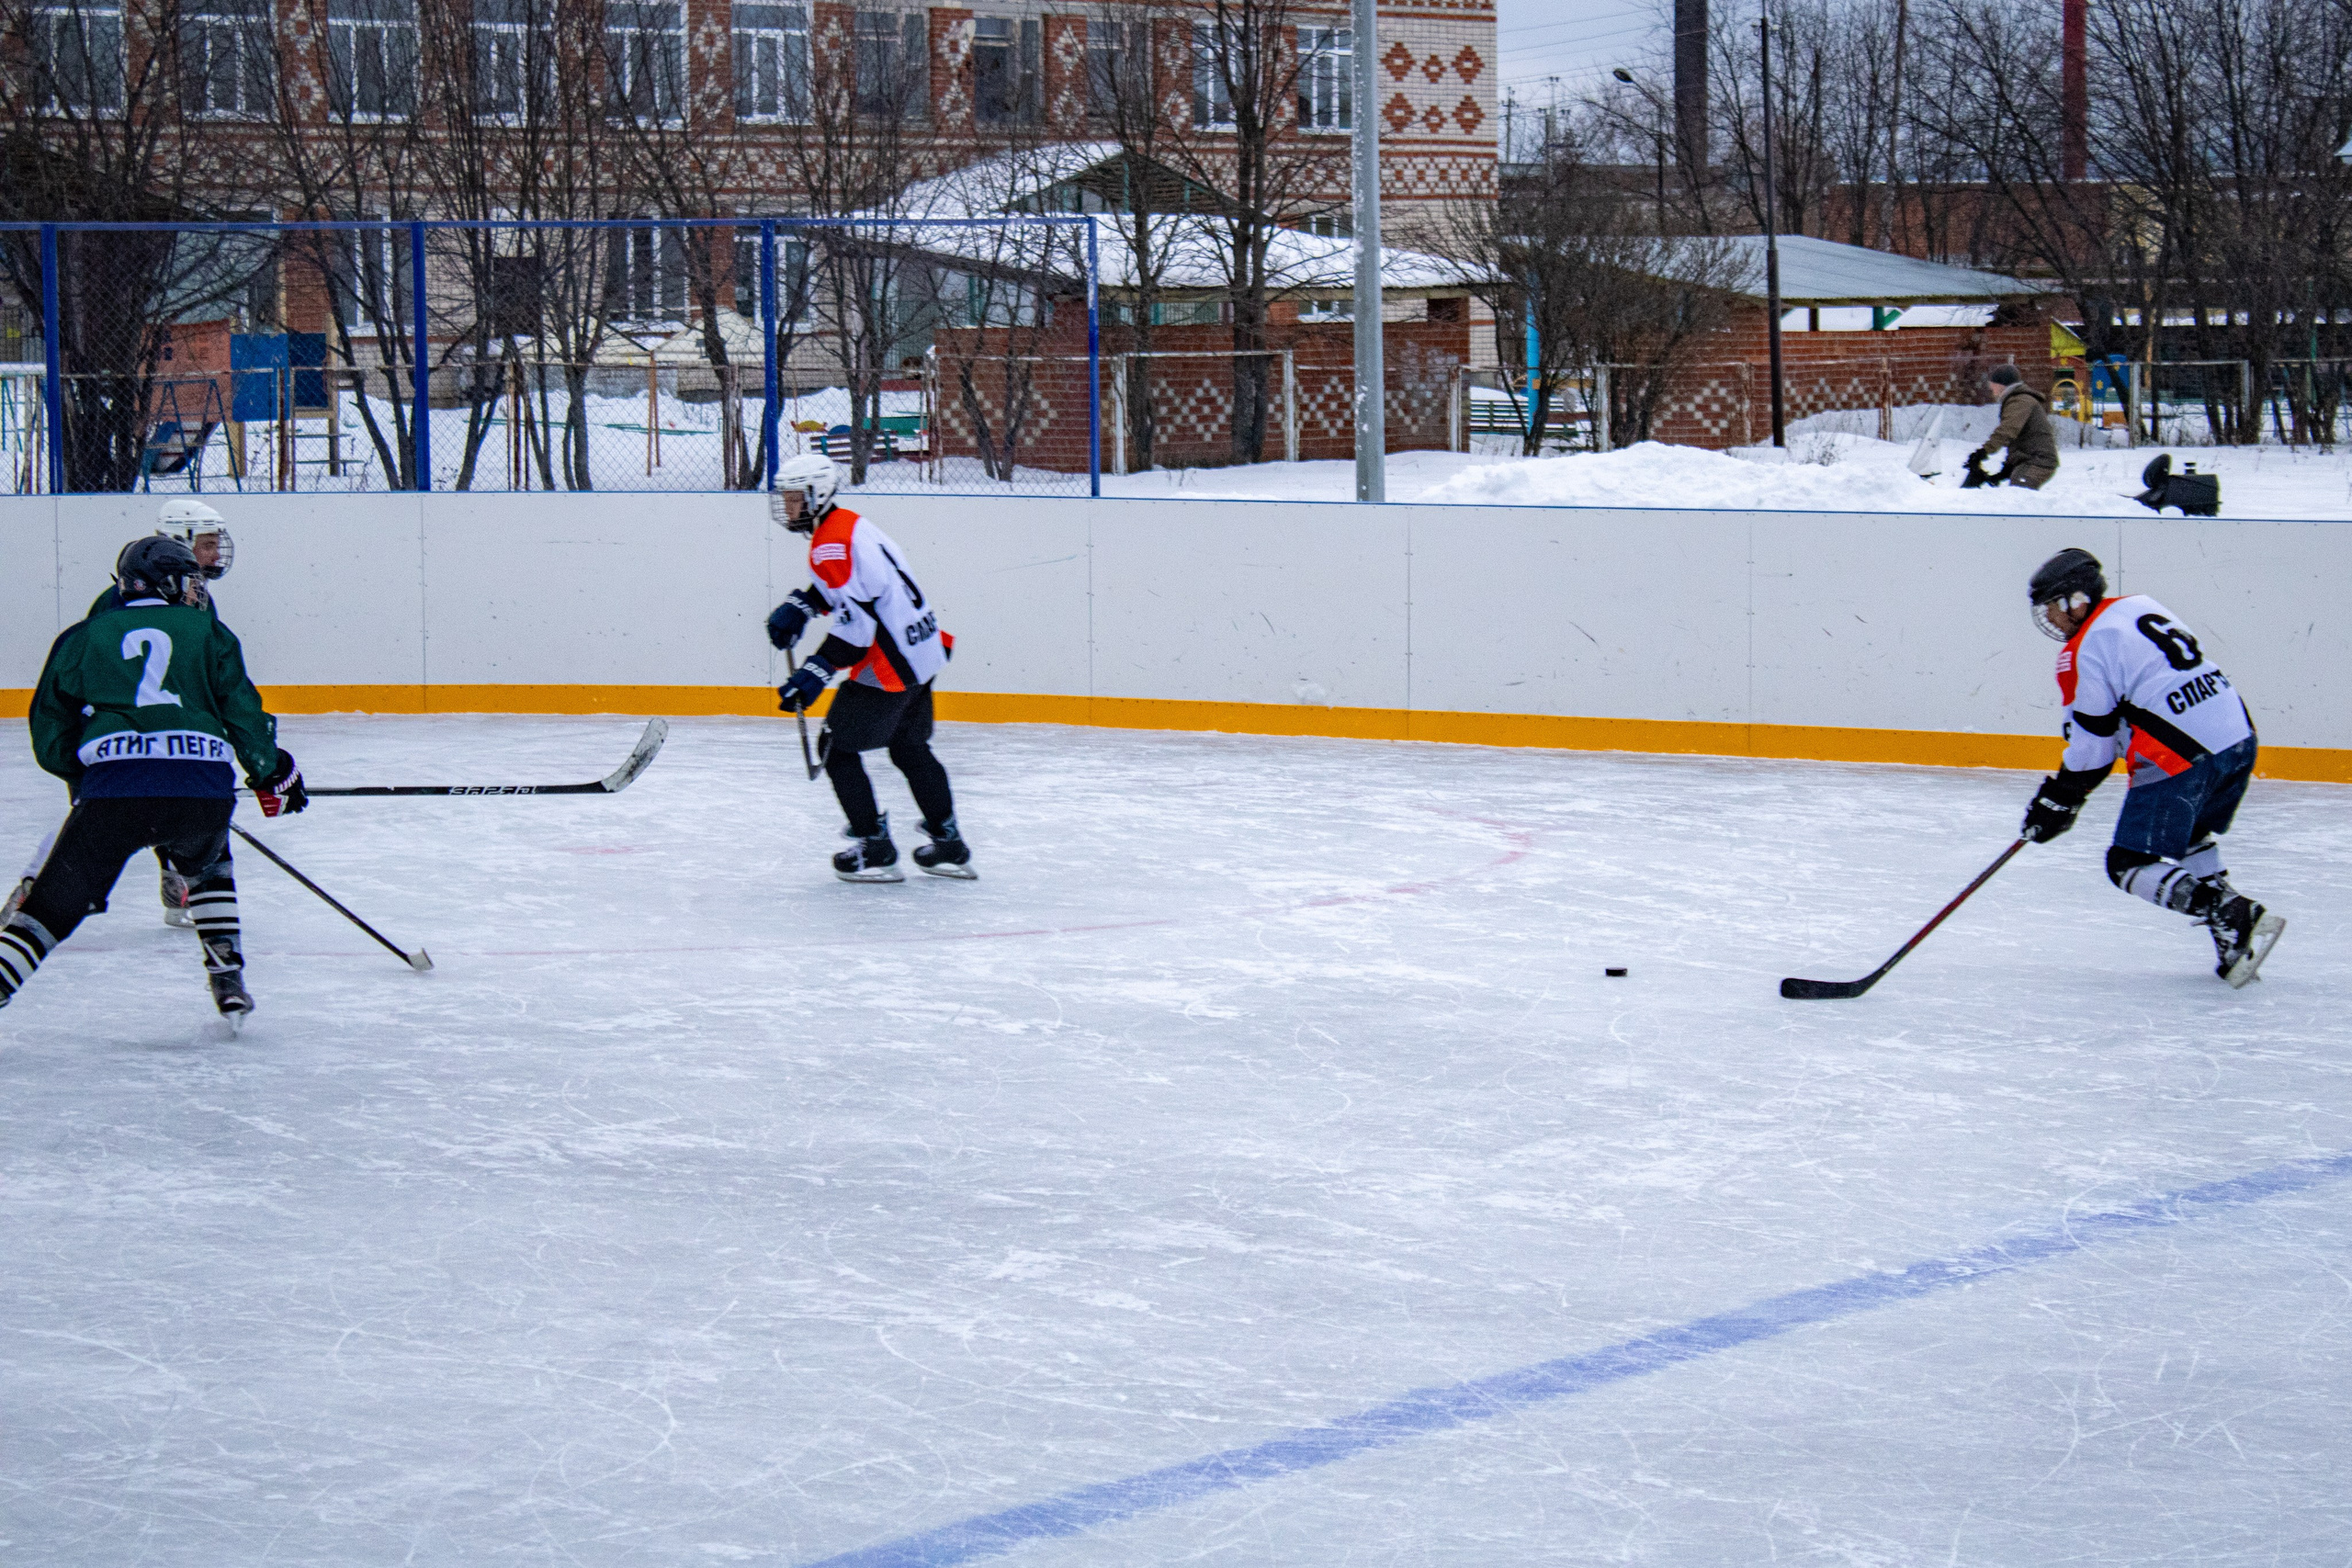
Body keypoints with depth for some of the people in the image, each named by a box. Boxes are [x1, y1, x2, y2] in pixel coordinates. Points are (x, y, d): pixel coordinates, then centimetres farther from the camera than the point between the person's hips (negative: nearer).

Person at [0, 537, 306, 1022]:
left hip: (111, 787, -1)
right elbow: (242, 713, 13)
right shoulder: (207, 631, 18)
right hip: (203, 787, 1)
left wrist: (83, 779, 38)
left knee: (54, 902, 8)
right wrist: (273, 772, 29)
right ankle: (228, 984, 26)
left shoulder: (82, 637, 20)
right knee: (207, 867, 33)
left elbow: (51, 737, 21)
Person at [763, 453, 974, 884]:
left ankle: (875, 852, 3)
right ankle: (949, 846, 28)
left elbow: (855, 621, -24)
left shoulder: (831, 543, -19)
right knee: (910, 747, 23)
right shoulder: (849, 526, 13)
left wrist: (817, 671, -23)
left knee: (837, 747, 1)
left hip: (890, 665, -10)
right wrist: (801, 606, 19)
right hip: (924, 652, 10)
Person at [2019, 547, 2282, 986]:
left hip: (2181, 760, -9)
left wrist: (2058, 801, 8)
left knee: (2131, 865, -1)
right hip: (2238, 737, 9)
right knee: (2189, 842, 29)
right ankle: (2235, 943, 19)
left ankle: (2233, 916, -17)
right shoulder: (2142, 606, 18)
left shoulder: (2083, 653, -6)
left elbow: (2091, 744, -4)